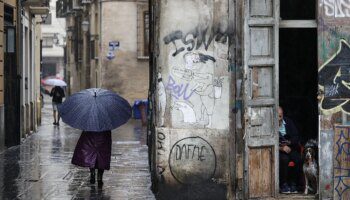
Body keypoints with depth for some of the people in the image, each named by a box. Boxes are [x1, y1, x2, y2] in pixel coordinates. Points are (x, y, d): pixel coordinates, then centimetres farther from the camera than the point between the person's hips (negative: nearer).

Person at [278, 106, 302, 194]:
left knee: (298, 159, -25)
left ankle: (293, 184, -12)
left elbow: (296, 137, 6)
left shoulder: (288, 122, 6)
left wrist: (288, 142, -15)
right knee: (284, 159, -34)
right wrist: (281, 148, -24)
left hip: (290, 148, 4)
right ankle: (283, 184, -19)